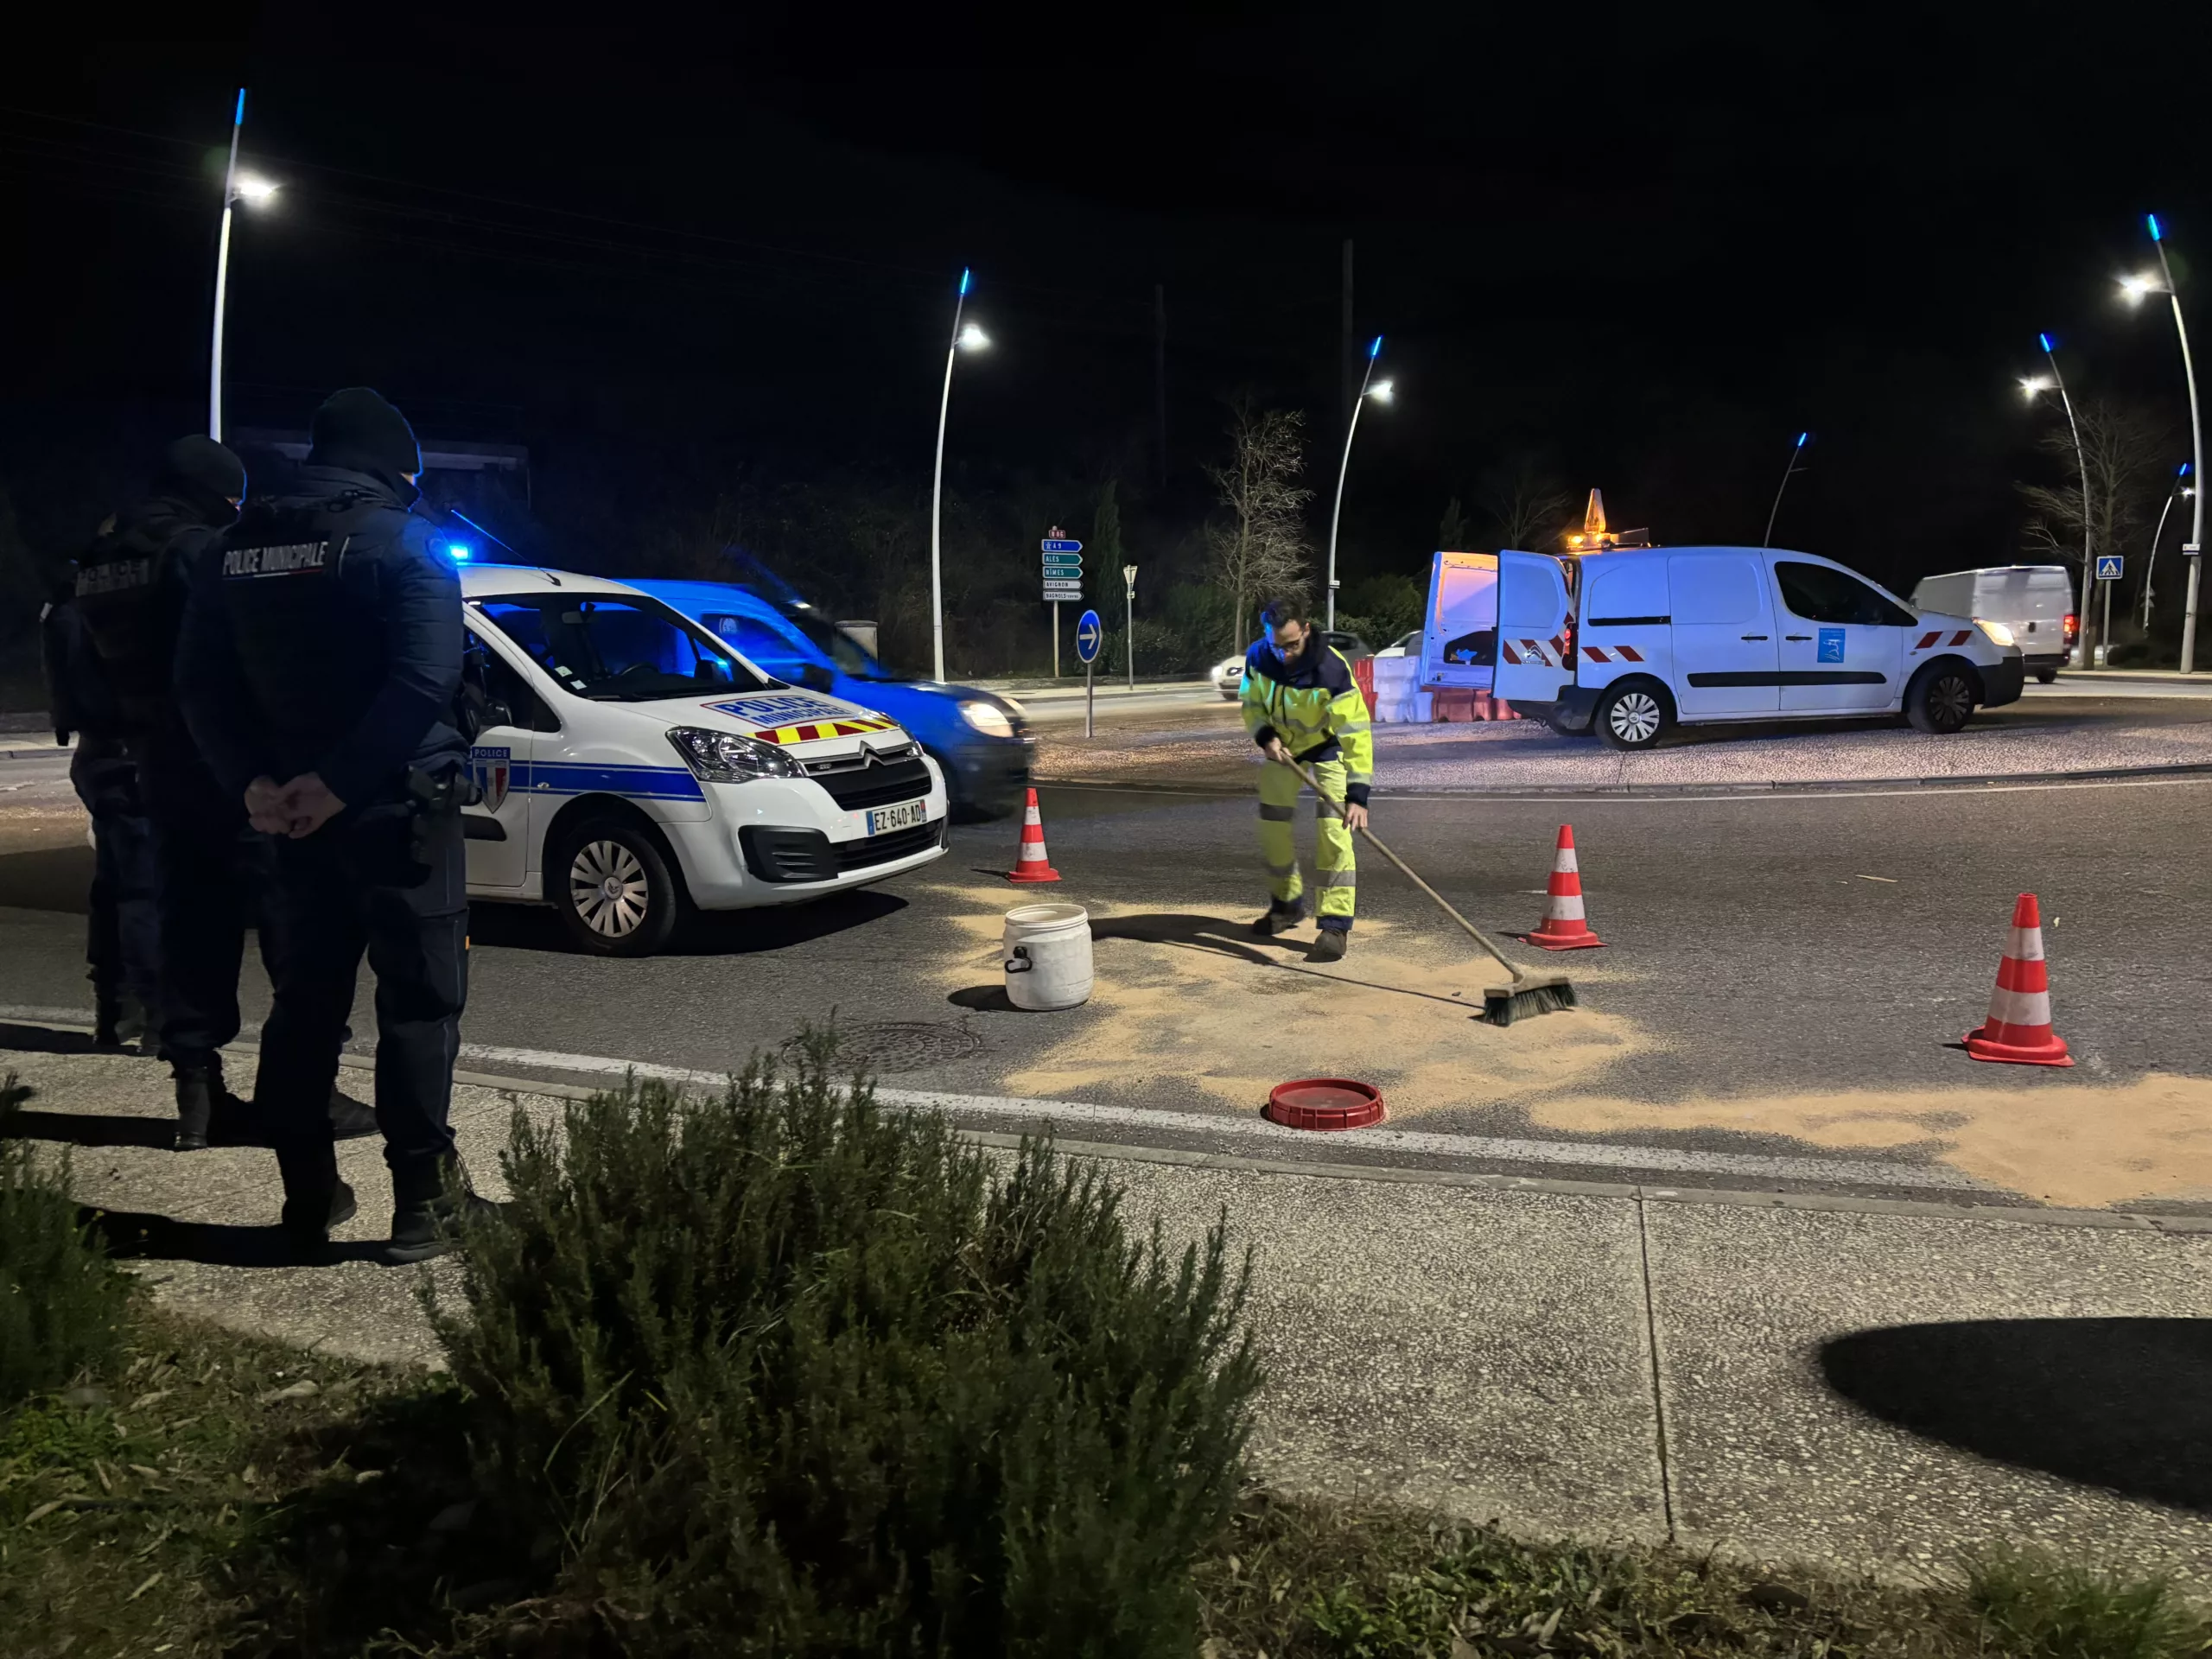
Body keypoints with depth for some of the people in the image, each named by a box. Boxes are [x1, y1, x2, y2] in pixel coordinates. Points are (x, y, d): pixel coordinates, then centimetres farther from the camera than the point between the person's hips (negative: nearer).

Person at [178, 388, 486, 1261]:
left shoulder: (237, 546, 11)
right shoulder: (399, 540, -9)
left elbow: (201, 684, 7)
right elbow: (424, 678, -23)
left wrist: (253, 782, -2)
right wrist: (338, 783, -20)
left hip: (293, 810, 6)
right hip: (395, 807, -6)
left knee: (306, 998, 14)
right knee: (419, 1000, 0)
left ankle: (307, 1192, 19)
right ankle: (421, 1197, 1)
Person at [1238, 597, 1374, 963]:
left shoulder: (1332, 668, -36)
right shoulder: (1257, 658, -21)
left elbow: (1356, 731, -39)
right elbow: (1251, 704, -3)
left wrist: (1357, 793, -46)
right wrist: (1266, 736, -25)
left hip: (1327, 744, -5)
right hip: (1282, 744, 5)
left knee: (1333, 828, -17)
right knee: (1273, 824, 9)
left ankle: (1336, 925, -14)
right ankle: (1287, 904, 31)